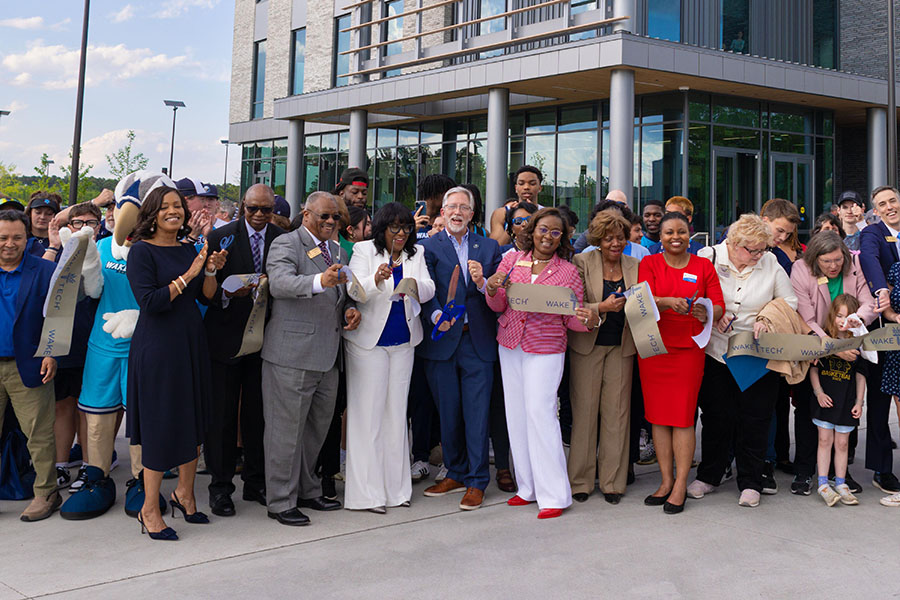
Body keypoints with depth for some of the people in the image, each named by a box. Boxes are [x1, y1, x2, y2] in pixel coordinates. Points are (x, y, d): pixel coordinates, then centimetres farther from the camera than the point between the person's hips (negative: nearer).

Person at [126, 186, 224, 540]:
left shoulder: (188, 250, 11)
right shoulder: (141, 251, -8)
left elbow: (207, 296, 9)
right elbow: (149, 301, -18)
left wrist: (211, 271, -8)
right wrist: (187, 276, -18)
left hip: (191, 343, 6)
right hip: (158, 346, -6)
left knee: (193, 420, 12)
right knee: (160, 423, -1)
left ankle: (184, 493, 30)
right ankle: (150, 510, 13)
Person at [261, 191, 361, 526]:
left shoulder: (338, 252, 18)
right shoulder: (286, 244, -7)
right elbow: (279, 283, -25)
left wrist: (350, 309, 5)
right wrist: (320, 281, -42)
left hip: (327, 357, 8)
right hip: (292, 356, -8)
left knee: (317, 427, 17)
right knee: (287, 429, -1)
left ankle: (307, 491, 31)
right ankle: (281, 502, 9)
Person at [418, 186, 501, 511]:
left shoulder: (489, 247, 10)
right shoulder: (428, 247, 4)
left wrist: (482, 283, -16)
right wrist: (436, 315, -24)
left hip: (478, 341, 0)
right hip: (442, 339, 0)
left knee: (477, 413, -1)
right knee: (448, 413, 9)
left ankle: (476, 482, 8)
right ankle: (456, 474, 25)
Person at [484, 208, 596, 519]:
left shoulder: (568, 271, 1)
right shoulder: (512, 260, 7)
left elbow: (572, 318, 1)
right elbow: (498, 306, 7)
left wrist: (589, 320, -20)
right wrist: (492, 287, -14)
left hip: (546, 348, -4)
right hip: (510, 345, 4)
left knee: (540, 411, -10)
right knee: (516, 413, 7)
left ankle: (553, 494, -1)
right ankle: (528, 487, 20)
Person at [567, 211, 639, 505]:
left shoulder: (635, 266, 8)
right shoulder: (582, 263, -2)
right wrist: (603, 307, -24)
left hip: (622, 347, 2)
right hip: (587, 345, -2)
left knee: (617, 412, 3)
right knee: (585, 411, 1)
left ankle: (613, 481, 12)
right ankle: (581, 480, 12)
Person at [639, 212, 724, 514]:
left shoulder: (703, 266, 8)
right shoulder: (649, 264, 7)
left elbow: (719, 306, 1)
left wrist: (706, 313, -21)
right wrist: (668, 302, -27)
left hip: (689, 349, -1)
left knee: (683, 416, -4)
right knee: (658, 415, 4)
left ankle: (680, 485, 3)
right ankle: (666, 480, 15)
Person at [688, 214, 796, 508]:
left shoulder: (770, 263, 0)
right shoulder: (708, 258, -5)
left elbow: (790, 302, 7)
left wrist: (768, 320, -10)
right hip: (715, 351, -1)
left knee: (755, 418, 4)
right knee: (716, 415, 7)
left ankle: (750, 483, 17)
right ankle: (709, 475, 24)